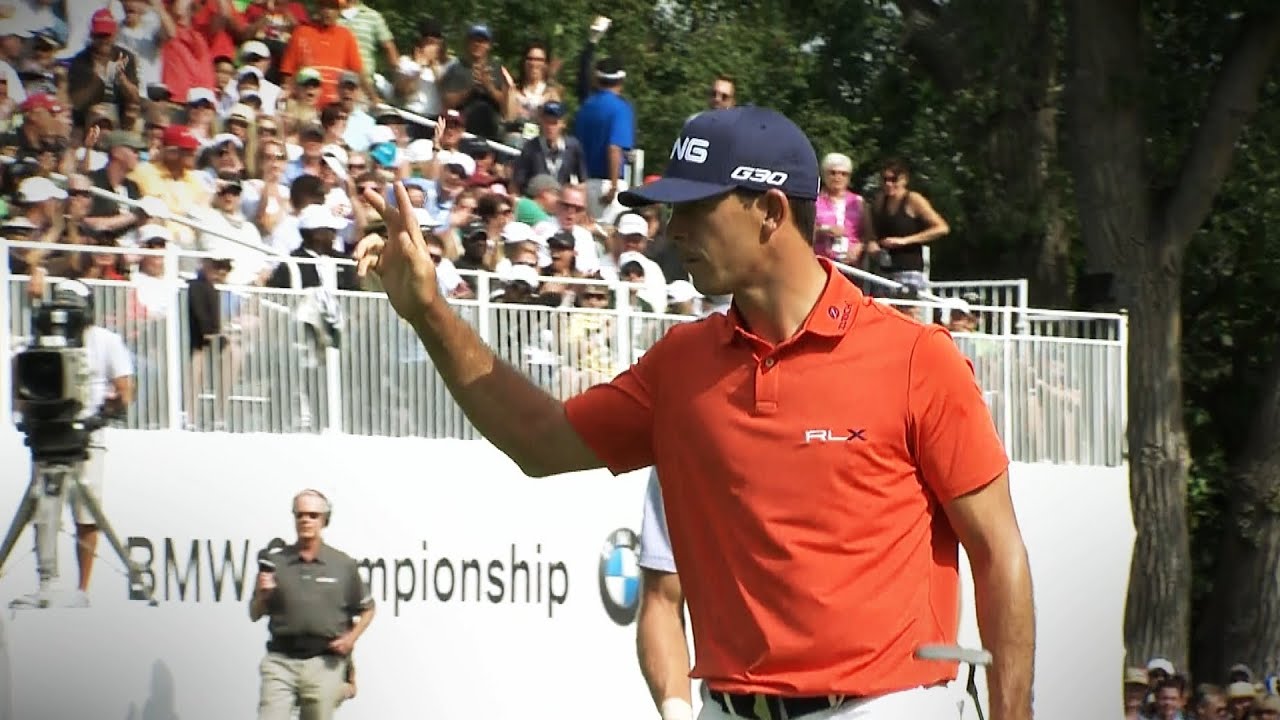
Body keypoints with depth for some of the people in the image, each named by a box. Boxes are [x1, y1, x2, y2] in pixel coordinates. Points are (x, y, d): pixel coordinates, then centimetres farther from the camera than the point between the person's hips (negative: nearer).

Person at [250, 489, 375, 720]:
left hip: (324, 663, 0)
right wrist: (262, 594, -9)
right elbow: (255, 614, 12)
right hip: (281, 660, 0)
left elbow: (367, 609, 16)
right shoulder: (275, 561, 6)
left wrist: (351, 637, -1)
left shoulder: (343, 565, 5)